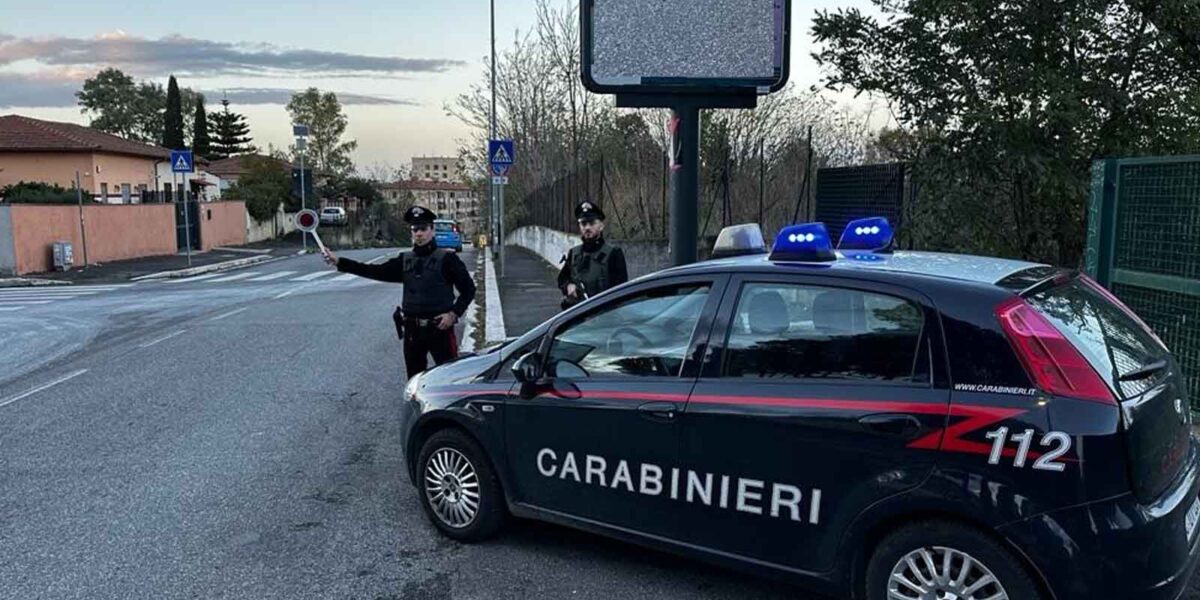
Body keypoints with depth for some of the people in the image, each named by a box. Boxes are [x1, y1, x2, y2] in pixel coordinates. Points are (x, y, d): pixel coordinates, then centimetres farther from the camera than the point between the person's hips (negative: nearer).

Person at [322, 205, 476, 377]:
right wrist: (339, 262, -3)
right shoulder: (405, 260, 10)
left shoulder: (446, 258, -5)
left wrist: (454, 313, -14)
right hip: (412, 330, 5)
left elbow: (468, 289, -4)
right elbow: (376, 271, 3)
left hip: (439, 328, -5)